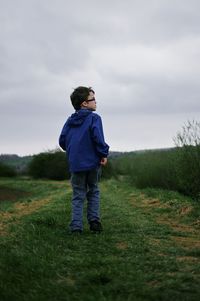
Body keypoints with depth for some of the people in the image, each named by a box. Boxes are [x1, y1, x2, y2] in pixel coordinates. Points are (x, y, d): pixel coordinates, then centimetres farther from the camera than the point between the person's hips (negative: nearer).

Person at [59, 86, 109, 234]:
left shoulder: (70, 121, 10)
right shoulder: (94, 118, -6)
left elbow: (62, 141, 7)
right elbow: (97, 137, -21)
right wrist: (104, 153, -12)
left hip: (76, 164, 3)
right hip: (92, 162, -3)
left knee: (78, 196, 9)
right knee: (93, 192, 17)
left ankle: (76, 226, -1)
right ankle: (94, 220, 8)